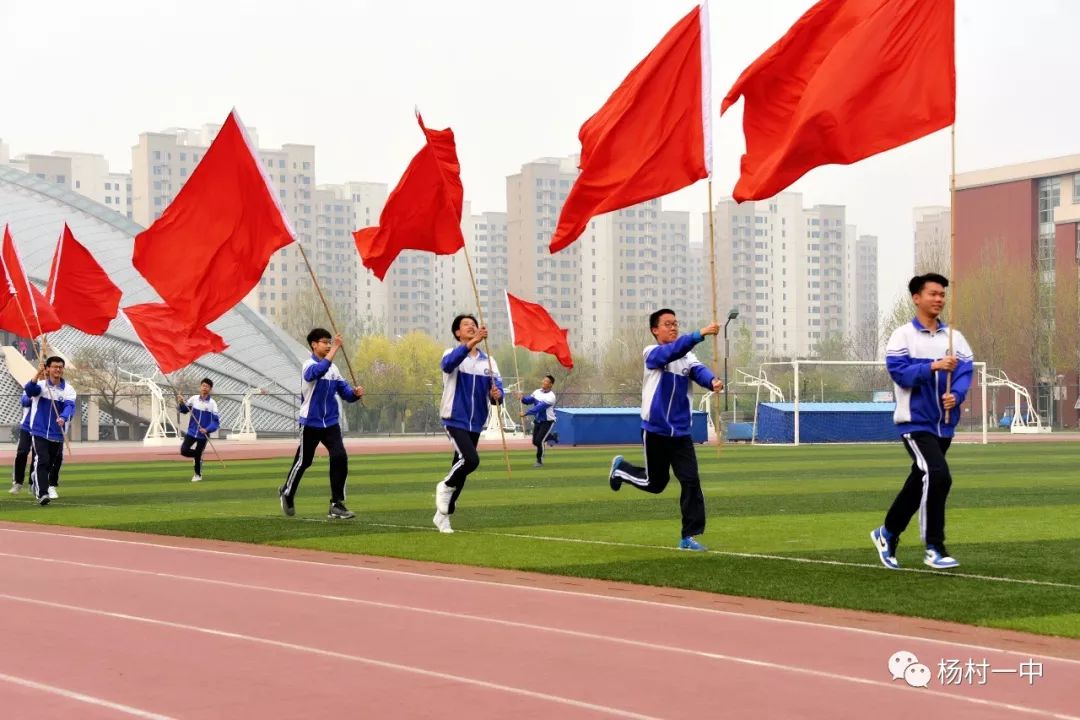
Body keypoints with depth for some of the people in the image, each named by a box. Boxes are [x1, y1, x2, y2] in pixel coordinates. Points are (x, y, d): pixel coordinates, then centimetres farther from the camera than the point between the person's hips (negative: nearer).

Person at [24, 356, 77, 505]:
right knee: (42, 461, -18)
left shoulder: (68, 389, 0)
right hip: (39, 432, -3)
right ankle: (42, 493, -24)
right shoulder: (40, 384, -4)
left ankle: (51, 486, 40)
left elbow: (69, 406, -17)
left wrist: (63, 418, -38)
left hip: (57, 434, 3)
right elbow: (29, 390, -26)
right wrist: (37, 375, -45)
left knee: (55, 462, 14)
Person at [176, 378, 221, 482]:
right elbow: (184, 409, 10)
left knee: (197, 456, 3)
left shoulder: (212, 403, -11)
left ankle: (198, 475, 27)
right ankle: (199, 455, 21)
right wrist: (180, 403, -11)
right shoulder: (194, 399, -2)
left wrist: (207, 430, -27)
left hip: (203, 434, -3)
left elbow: (216, 421, -13)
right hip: (191, 432, 3)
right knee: (184, 451, -9)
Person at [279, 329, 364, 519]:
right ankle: (287, 493, 35)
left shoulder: (333, 368, 7)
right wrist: (335, 348, -41)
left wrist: (355, 393, -16)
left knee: (340, 458, -11)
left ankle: (336, 505, -7)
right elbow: (319, 371, -39)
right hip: (311, 423, -5)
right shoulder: (309, 366, -14)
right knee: (303, 461, 9)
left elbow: (345, 392, 6)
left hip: (330, 423, 5)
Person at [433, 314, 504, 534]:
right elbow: (448, 364, -30)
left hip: (476, 423, 6)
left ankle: (443, 514, 21)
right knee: (471, 459, -24)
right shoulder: (453, 354, -4)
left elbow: (497, 384, 0)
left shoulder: (488, 361, 10)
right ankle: (445, 487, 3)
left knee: (461, 467, 9)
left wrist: (496, 395, -26)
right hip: (455, 420, -6)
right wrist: (473, 342, -41)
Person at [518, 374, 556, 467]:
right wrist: (522, 398, -26)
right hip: (537, 420, 7)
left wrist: (526, 413, -36)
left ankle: (540, 461, 7)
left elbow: (539, 407, -31)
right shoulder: (537, 392, -1)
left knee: (539, 441, -13)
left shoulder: (550, 397, -24)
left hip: (547, 422, -7)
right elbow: (529, 401, -3)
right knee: (535, 441, 11)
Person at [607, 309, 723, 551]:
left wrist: (712, 381, -38)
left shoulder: (687, 357, 6)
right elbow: (672, 352, -30)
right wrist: (700, 334, -44)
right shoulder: (652, 353, -9)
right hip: (655, 431, -4)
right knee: (655, 483, 11)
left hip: (681, 432, 4)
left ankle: (689, 536, -1)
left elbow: (698, 370, -15)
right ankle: (621, 468, 40)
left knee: (691, 482, -8)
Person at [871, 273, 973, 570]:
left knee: (920, 482, 13)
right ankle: (934, 548, -14)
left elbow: (965, 372, 1)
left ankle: (888, 533, 33)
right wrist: (934, 367, -26)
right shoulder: (902, 336, -4)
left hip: (944, 423, 6)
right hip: (915, 422, -6)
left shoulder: (955, 338, 10)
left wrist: (956, 394, -19)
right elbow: (899, 371, -16)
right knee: (937, 475, -21)